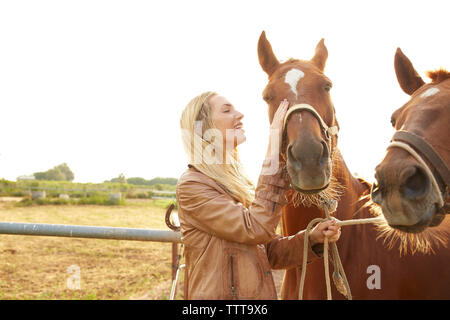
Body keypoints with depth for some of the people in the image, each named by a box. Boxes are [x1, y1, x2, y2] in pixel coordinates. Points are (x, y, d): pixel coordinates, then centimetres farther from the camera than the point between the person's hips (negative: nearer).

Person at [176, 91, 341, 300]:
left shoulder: (240, 182, 9)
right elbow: (256, 229, -24)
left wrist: (313, 238, -9)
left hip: (262, 293, 8)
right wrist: (274, 152, -22)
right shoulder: (191, 185, -14)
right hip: (219, 294, -7)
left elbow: (269, 252, 9)